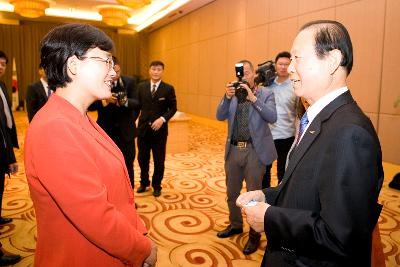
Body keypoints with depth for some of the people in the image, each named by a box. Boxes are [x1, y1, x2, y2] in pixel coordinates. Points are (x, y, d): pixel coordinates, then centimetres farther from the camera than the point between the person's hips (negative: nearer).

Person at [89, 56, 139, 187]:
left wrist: (126, 101, -28)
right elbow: (89, 105, -10)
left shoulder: (129, 82, -1)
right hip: (106, 131, 0)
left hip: (125, 131, 1)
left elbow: (136, 103, -7)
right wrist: (104, 101, -27)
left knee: (128, 165, 9)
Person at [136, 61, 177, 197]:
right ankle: (144, 182, 34)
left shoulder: (168, 88, -2)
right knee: (142, 158, 12)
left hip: (159, 129, -2)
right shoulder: (141, 87, 6)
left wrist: (162, 119, -16)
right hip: (143, 128, 2)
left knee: (159, 160, 9)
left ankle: (156, 186, 27)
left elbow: (173, 108, -2)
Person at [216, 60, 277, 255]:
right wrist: (227, 97, -18)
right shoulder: (232, 94, 6)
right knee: (232, 192, 17)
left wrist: (253, 98, -23)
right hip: (233, 150, 4)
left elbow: (272, 117, -17)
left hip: (255, 151, -4)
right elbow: (220, 116, -3)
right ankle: (235, 225, 40)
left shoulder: (265, 94, -3)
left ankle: (254, 235, 24)